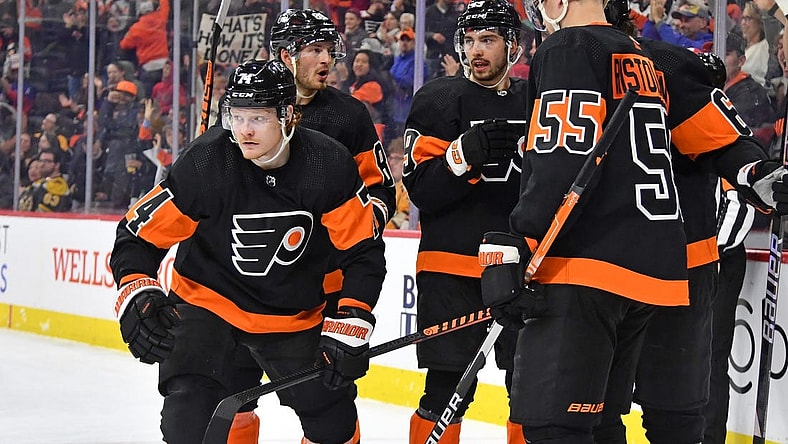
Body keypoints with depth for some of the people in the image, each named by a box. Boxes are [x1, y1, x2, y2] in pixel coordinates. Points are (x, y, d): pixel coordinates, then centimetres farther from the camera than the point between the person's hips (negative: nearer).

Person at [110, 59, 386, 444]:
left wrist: (350, 328, -19)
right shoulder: (205, 163, -24)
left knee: (332, 413, 7)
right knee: (189, 413, -21)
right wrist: (138, 295, -33)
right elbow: (139, 236, -16)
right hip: (207, 300, -2)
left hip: (293, 311, 2)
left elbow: (363, 253, -11)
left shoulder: (329, 165, -20)